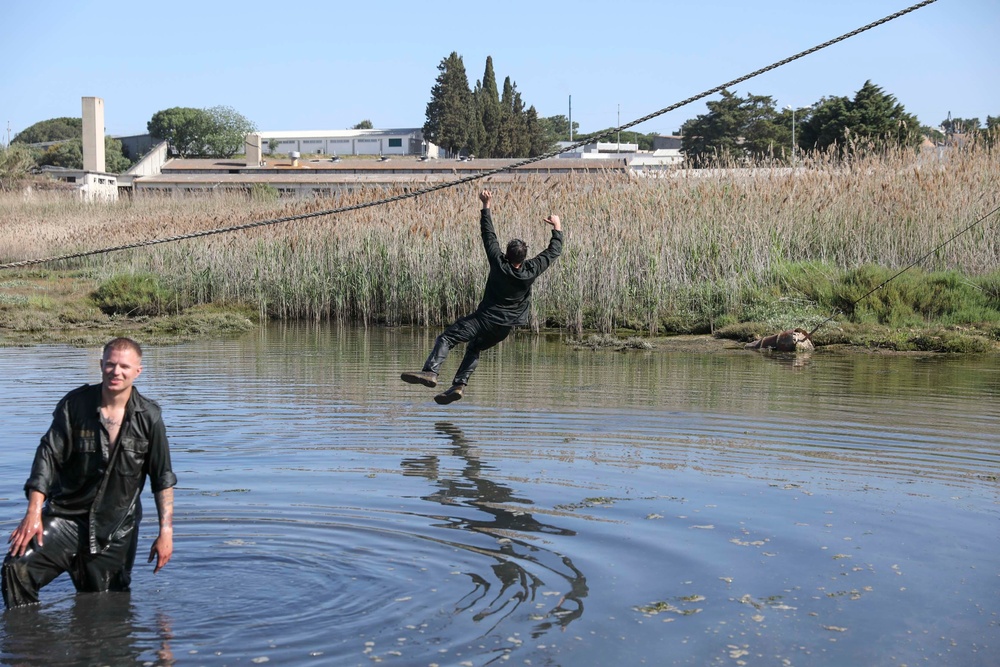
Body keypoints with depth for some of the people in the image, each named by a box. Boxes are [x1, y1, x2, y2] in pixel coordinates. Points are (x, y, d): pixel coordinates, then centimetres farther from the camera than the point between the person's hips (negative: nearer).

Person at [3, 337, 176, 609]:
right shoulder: (75, 404, -5)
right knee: (17, 568, -18)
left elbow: (163, 478, 2)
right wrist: (34, 512, -16)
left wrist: (166, 531, -2)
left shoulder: (149, 417, -3)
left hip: (116, 528, 1)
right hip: (66, 517, 0)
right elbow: (48, 456, -7)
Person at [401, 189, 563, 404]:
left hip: (486, 318, -5)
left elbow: (489, 236, -4)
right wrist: (557, 228, 19)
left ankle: (430, 372, -29)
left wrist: (486, 207, 4)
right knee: (474, 349, 23)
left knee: (446, 339, -8)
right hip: (505, 326, 5)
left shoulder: (499, 264, -12)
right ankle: (459, 384, 6)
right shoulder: (531, 271, -7)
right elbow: (553, 251, 6)